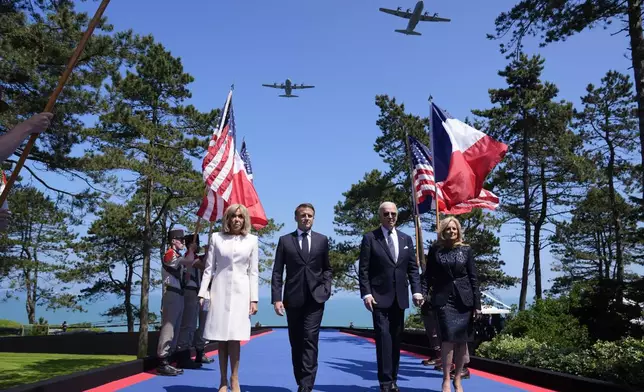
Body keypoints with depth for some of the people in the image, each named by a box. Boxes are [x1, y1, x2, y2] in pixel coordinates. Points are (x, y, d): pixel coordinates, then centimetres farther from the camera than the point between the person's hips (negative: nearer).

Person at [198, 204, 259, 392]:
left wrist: (254, 299, -1)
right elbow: (209, 268, 5)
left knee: (234, 336, -6)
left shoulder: (252, 240, 5)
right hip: (220, 290, 1)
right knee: (221, 338, 3)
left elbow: (253, 272, 4)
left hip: (240, 291, -1)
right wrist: (202, 293, -2)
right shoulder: (216, 237, 6)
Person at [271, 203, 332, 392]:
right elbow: (277, 272, 1)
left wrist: (326, 287, -2)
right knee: (296, 342, 8)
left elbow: (327, 268, 15)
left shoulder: (322, 240, 9)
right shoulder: (285, 240, 5)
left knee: (310, 339, -11)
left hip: (315, 297, -1)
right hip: (293, 298, 1)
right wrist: (276, 298, -7)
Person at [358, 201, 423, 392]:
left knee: (396, 339, 9)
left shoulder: (406, 239, 11)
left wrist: (416, 291, -2)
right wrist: (366, 293, -14)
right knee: (384, 337, -9)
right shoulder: (369, 238, -1)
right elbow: (363, 269, -5)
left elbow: (413, 268, 10)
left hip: (399, 297, 4)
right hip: (379, 297, -4)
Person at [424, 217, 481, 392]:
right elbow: (429, 276, 6)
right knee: (449, 338, -12)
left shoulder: (466, 250, 5)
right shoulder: (435, 250, 3)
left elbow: (473, 277, 5)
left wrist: (477, 303, 0)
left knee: (462, 340, 5)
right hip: (444, 299, -2)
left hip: (464, 299, 2)